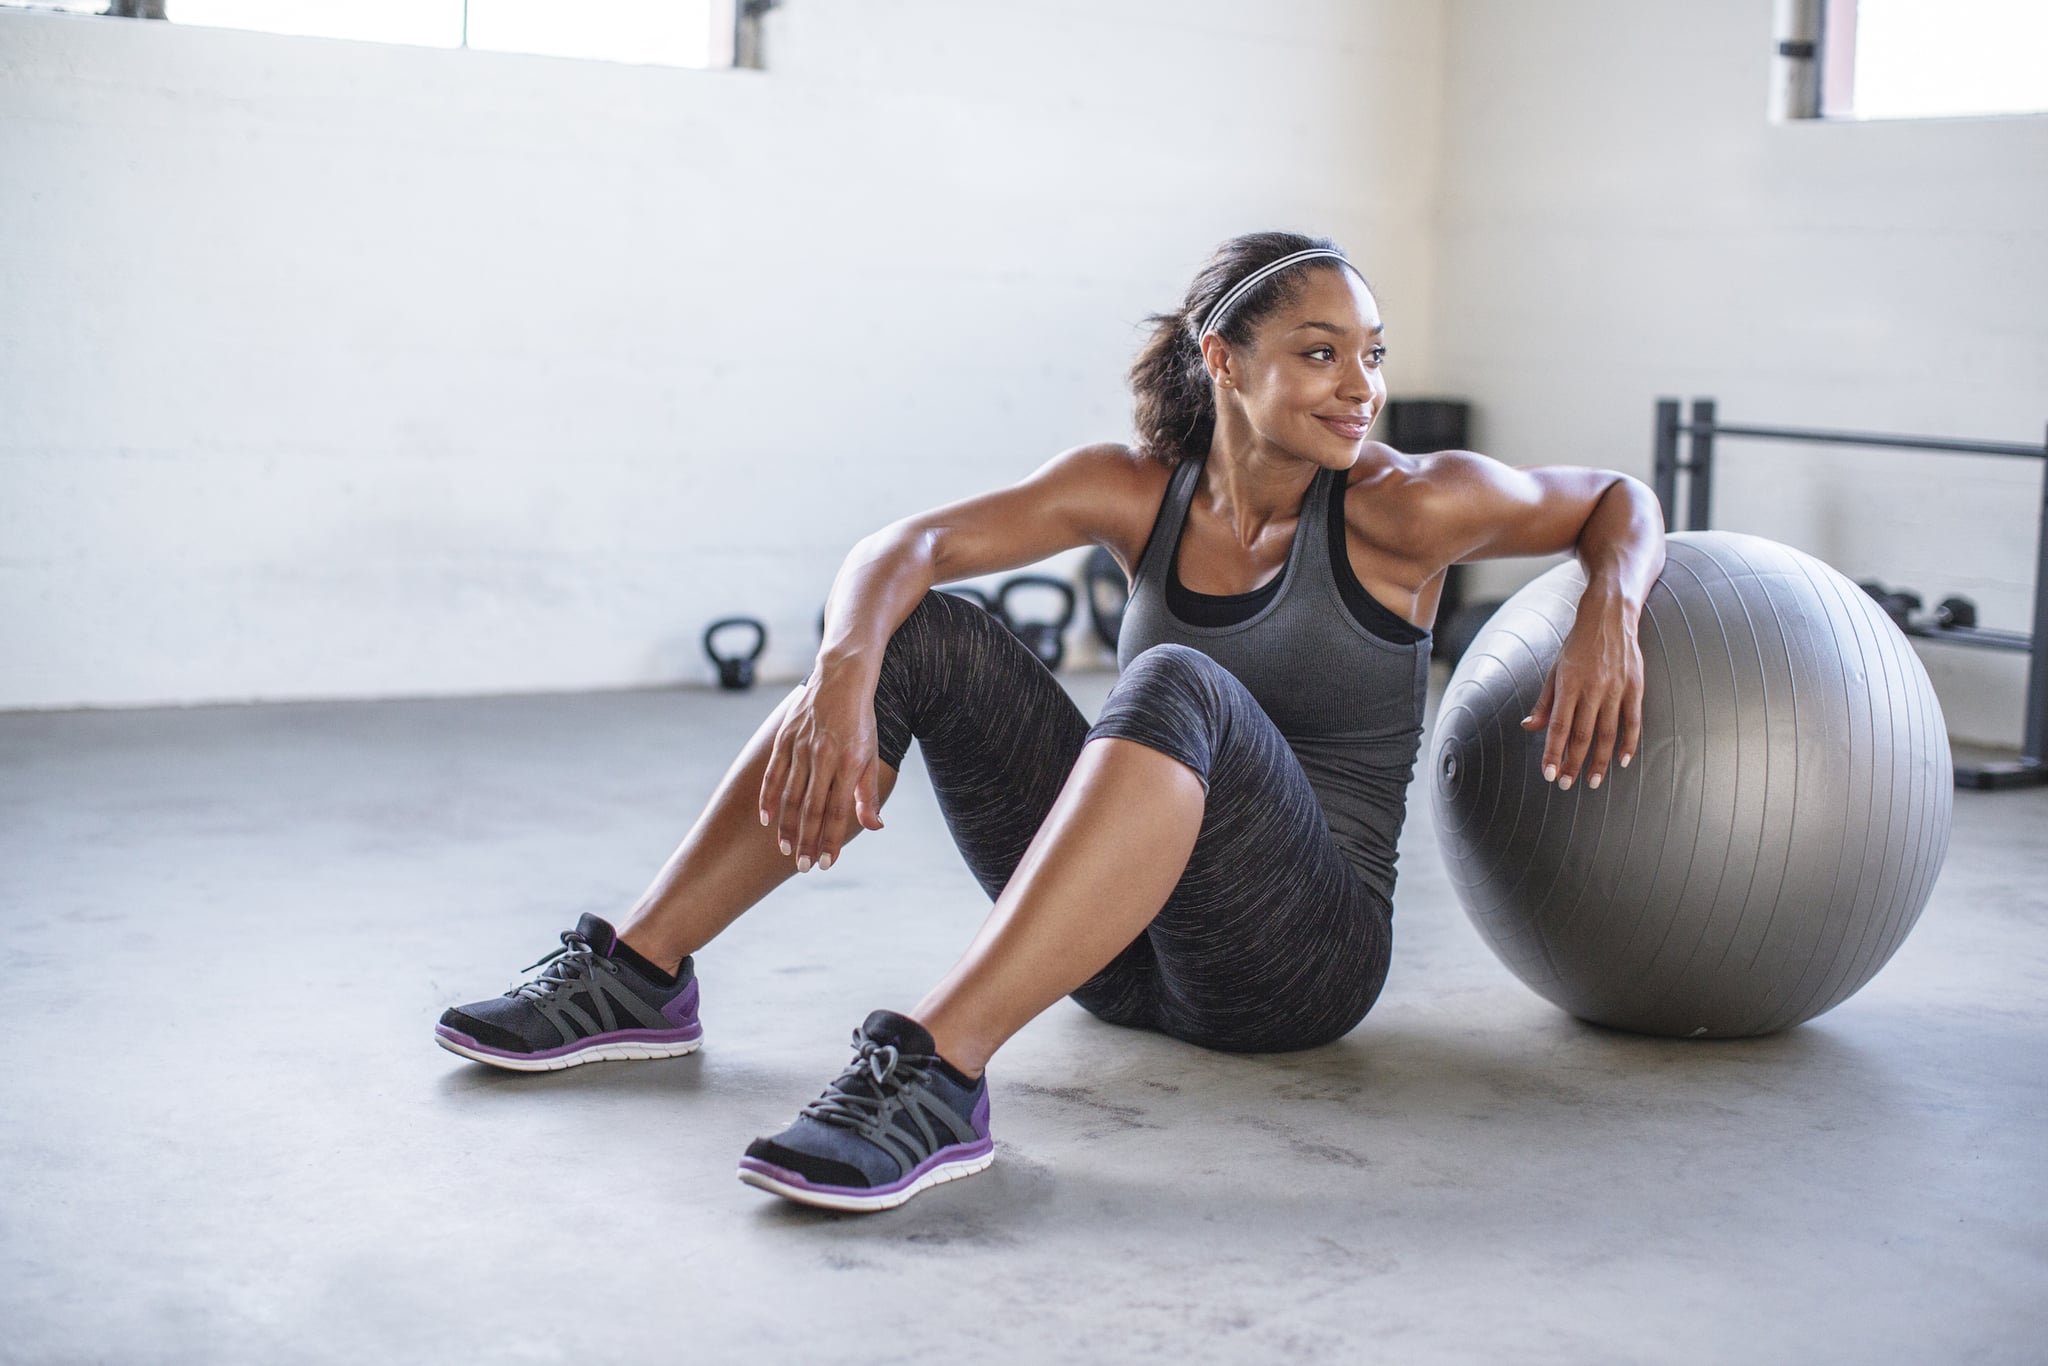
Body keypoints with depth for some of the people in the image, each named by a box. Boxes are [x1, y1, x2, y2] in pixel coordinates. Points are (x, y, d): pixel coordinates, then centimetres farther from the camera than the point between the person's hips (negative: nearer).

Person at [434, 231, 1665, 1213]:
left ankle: (935, 1078, -45)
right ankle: (639, 975, -9)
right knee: (920, 639, -11)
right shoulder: (1137, 492, 1)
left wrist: (1609, 611, -17)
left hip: (1303, 955, -4)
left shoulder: (1400, 507, -7)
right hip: (1134, 952, 4)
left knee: (1176, 686, -34)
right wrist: (845, 680, -31)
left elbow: (1620, 499, 5)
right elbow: (906, 548, -10)